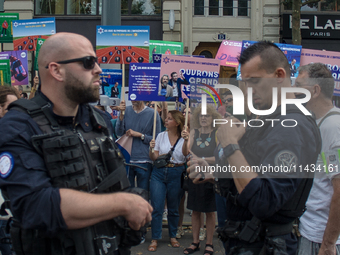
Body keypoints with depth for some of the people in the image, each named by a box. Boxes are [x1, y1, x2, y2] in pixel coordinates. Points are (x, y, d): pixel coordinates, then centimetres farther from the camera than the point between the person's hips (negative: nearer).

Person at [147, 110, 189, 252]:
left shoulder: (184, 137, 2)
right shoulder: (161, 136, 6)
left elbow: (185, 154, -14)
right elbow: (154, 158, 4)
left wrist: (185, 142, -27)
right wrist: (151, 149, -15)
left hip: (176, 174, -1)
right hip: (159, 172, 1)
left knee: (173, 208, 10)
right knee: (157, 207, -3)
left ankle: (173, 236, 27)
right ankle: (155, 239, 7)